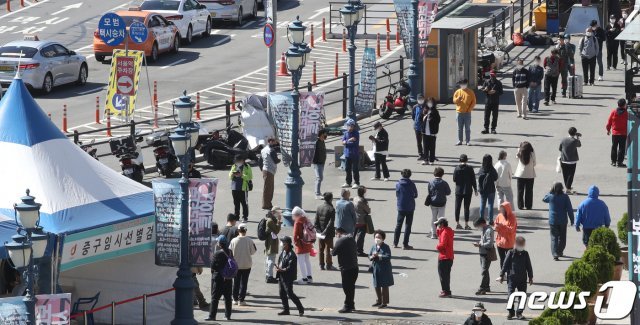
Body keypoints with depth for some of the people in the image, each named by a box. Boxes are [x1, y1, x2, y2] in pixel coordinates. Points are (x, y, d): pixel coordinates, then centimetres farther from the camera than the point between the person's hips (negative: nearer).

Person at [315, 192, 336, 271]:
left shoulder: (319, 208, 1)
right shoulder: (331, 209, -15)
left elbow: (316, 221, 0)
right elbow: (331, 222, -20)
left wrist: (318, 230, -2)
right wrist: (326, 231, -16)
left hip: (320, 232, 5)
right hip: (329, 233, -5)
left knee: (321, 249, 11)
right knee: (328, 248, 4)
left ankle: (321, 265, 16)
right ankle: (329, 265, 8)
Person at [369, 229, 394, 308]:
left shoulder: (386, 247, -9)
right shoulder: (373, 247, 7)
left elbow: (388, 257, -20)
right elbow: (369, 256, 8)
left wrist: (378, 256, -24)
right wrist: (372, 257, -15)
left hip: (384, 270, -6)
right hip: (375, 268, 6)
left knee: (384, 286, 2)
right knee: (376, 286, 14)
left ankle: (384, 302, 9)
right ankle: (379, 301, 28)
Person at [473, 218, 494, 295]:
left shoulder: (489, 231, -18)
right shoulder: (484, 230, 11)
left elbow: (489, 243, -23)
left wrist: (480, 245, -19)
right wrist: (479, 243, 3)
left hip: (487, 254, -10)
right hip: (483, 253, 10)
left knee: (484, 271, -9)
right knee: (484, 271, 17)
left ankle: (482, 289, -8)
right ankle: (486, 287, 26)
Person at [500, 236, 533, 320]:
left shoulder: (525, 254, 6)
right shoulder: (511, 253, -3)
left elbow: (529, 266, 13)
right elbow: (505, 265, 0)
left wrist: (530, 277, 14)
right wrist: (502, 275, -2)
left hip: (522, 279, 3)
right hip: (511, 278, -3)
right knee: (510, 295, -4)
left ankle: (519, 313, 12)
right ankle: (511, 312, 9)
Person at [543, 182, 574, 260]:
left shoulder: (550, 196, -8)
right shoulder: (565, 197, -9)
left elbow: (544, 199, 17)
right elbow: (569, 209, -7)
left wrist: (550, 191, 11)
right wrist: (572, 220, 2)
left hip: (553, 221, 0)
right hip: (563, 220, 0)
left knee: (554, 238, 1)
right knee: (562, 237, 17)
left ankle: (555, 254, -11)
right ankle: (560, 252, 28)